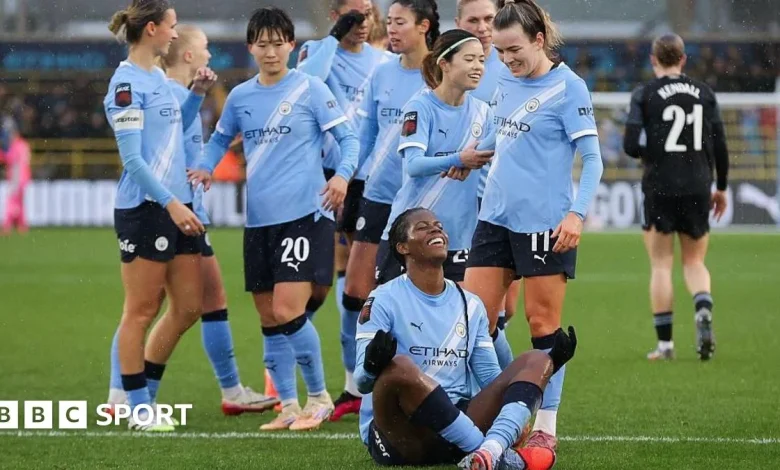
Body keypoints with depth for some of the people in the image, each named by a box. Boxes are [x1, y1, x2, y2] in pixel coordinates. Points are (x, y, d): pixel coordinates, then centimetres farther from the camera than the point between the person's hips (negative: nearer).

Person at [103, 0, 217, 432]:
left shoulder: (159, 78, 13)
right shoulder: (127, 83, -12)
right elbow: (132, 157, -17)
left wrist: (197, 94, 13)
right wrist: (171, 203, -20)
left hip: (176, 205, 9)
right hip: (143, 210, -9)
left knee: (188, 307, 10)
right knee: (142, 310, -1)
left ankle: (144, 394, 22)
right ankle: (138, 410, 6)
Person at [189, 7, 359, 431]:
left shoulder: (310, 89, -3)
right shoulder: (240, 97, 10)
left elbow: (348, 138, -2)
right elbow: (221, 138, 24)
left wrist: (342, 174, -20)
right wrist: (205, 168, 4)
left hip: (304, 216, -5)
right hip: (259, 221, 5)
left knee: (287, 312, -14)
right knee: (269, 321, 7)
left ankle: (319, 397, 3)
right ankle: (288, 407, 17)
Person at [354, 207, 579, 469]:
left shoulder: (470, 305, 18)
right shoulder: (384, 301, 0)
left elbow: (491, 380, 17)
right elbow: (362, 381, -8)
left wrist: (550, 363, 3)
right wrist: (373, 364, -33)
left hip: (456, 426, 6)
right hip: (398, 437, -6)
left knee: (536, 361, -9)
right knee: (398, 367, -36)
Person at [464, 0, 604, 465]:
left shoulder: (567, 87, -9)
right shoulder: (506, 83, 10)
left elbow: (592, 158, -11)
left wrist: (577, 213, -20)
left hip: (544, 223, -7)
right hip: (496, 217, 7)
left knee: (544, 323, 0)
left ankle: (546, 429, 8)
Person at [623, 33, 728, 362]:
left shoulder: (644, 95, -4)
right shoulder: (704, 93, 5)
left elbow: (630, 145, -11)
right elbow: (720, 145, 4)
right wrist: (721, 187, 15)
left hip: (660, 189, -2)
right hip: (698, 189, 2)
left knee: (661, 265, 6)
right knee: (694, 261, 14)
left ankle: (664, 343, 3)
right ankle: (703, 310, -17)